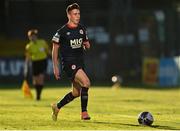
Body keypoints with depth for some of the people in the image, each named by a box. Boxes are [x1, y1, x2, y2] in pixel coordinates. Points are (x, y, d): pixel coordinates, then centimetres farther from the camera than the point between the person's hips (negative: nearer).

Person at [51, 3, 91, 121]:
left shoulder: (82, 29, 9)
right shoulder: (62, 32, -8)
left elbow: (86, 44, 22)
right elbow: (55, 49, -3)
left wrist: (87, 45, -4)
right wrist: (56, 67, -7)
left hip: (80, 62, 7)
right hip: (69, 62, -7)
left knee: (76, 93, 11)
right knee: (86, 82, -25)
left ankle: (57, 107, 33)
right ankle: (84, 112, -18)